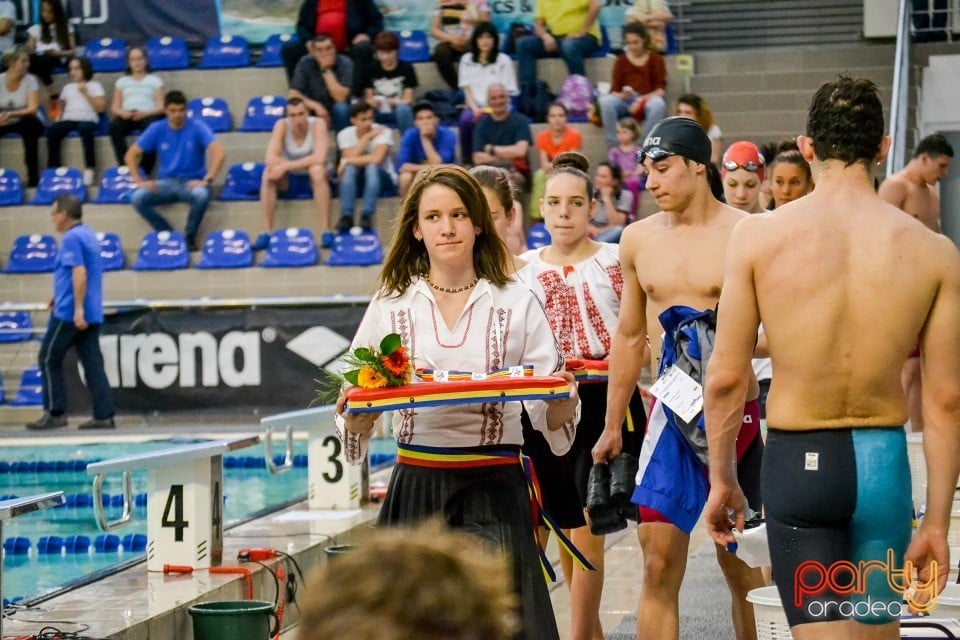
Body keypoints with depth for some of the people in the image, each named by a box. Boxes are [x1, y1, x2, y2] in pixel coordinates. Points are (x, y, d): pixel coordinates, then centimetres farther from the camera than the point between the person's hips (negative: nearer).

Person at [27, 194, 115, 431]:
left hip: (70, 313, -8)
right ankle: (104, 415, 0)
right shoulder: (89, 235, 16)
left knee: (49, 359, 2)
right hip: (92, 314, 9)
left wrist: (78, 309, -25)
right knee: (92, 363, 5)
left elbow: (79, 273, -22)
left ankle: (55, 413, 0)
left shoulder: (71, 238, -12)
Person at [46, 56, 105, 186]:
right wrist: (57, 120, 6)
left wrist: (85, 93, -4)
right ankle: (53, 168, -29)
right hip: (68, 120, 4)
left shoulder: (94, 85, 12)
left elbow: (101, 107, 2)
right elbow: (62, 108, 27)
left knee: (84, 128, -42)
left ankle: (90, 168, -36)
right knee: (51, 130, -30)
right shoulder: (67, 87, 25)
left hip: (87, 120, -4)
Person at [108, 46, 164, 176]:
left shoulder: (154, 80, 18)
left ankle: (145, 170, -37)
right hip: (126, 116, 2)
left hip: (148, 115, -2)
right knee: (114, 125, -35)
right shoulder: (122, 81, 25)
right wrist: (122, 112, -10)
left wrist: (144, 113, -15)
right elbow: (114, 107, 16)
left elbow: (160, 107, 5)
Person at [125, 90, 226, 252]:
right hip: (166, 182, 2)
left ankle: (190, 236, -10)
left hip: (191, 182, -2)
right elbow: (131, 155, 5)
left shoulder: (197, 128, -6)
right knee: (137, 198, -26)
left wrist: (207, 180, -27)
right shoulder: (157, 129, 2)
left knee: (201, 195, -38)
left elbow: (219, 153, -17)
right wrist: (139, 181, -9)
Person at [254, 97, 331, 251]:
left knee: (317, 170, -35)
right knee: (269, 172, -28)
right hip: (289, 177, 2)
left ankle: (325, 231, -36)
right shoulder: (281, 125, -15)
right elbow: (270, 158, -25)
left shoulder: (317, 125, -19)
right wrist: (305, 163, -27)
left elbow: (319, 158, -32)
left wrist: (287, 165, -33)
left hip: (312, 177, -2)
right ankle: (267, 233, -27)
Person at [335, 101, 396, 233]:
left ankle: (367, 216, -39)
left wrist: (349, 161, -22)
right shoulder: (345, 134, -4)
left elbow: (377, 159, -28)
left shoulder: (383, 132, -14)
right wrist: (367, 137, -20)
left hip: (382, 177, -2)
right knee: (350, 168, -30)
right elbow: (350, 158, -20)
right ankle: (346, 216, -36)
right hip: (356, 179, 2)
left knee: (372, 167, -34)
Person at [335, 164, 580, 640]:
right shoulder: (390, 307, 8)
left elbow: (553, 421, 5)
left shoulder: (517, 305, 7)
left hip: (495, 493, -1)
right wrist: (354, 416, -15)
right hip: (415, 490, 1)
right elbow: (354, 415, 7)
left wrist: (561, 400, -16)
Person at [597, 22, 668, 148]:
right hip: (625, 101, 1)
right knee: (605, 101, -32)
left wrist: (642, 100, -18)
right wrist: (622, 95, -19)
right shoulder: (621, 61, 15)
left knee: (658, 103, -38)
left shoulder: (655, 59, 11)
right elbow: (614, 90, 6)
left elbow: (661, 89, 0)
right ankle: (614, 147, -28)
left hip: (648, 100, -1)